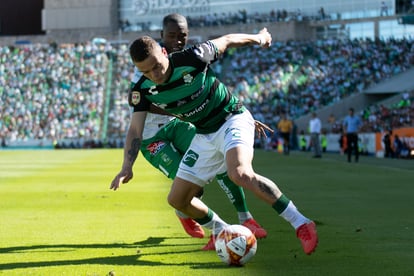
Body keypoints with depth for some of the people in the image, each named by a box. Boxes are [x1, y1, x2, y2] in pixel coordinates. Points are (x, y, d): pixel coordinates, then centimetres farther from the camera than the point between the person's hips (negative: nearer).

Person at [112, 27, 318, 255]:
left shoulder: (192, 58, -24)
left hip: (232, 119, -6)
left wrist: (259, 38, 11)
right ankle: (221, 232, 29)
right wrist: (126, 167, -26)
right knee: (177, 199, 3)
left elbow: (227, 40, -7)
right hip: (204, 136, 6)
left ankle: (301, 225, -29)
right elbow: (136, 131, -10)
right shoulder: (142, 91, -11)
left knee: (240, 174, -35)